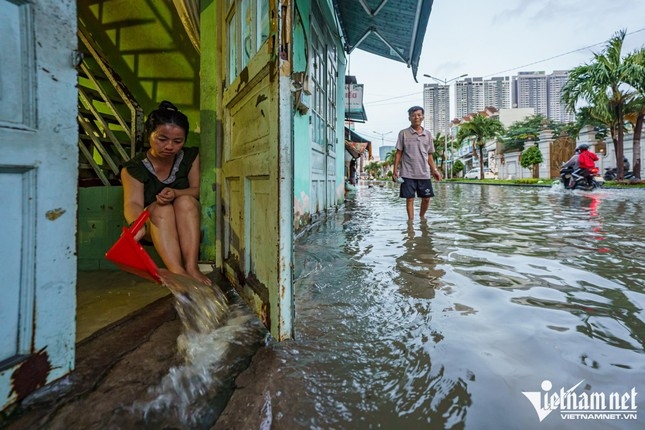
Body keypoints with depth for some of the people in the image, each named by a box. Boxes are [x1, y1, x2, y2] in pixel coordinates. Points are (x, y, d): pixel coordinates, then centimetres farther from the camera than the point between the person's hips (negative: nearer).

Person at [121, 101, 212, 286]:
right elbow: (133, 203, -23)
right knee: (161, 208, -31)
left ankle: (192, 267, -39)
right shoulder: (134, 168, -9)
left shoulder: (191, 156, -2)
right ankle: (177, 271, -49)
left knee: (185, 201, -29)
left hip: (187, 223, 1)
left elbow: (198, 190, -6)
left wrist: (175, 193, -29)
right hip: (153, 225, -1)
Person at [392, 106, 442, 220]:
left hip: (424, 173, 3)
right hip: (408, 173, -3)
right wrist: (395, 170, -6)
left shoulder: (428, 134, 12)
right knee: (410, 198, 1)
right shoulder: (403, 133, 2)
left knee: (426, 198, 7)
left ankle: (421, 217, 29)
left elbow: (429, 155, 15)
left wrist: (434, 170, 8)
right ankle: (411, 220, 12)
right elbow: (399, 153, 1)